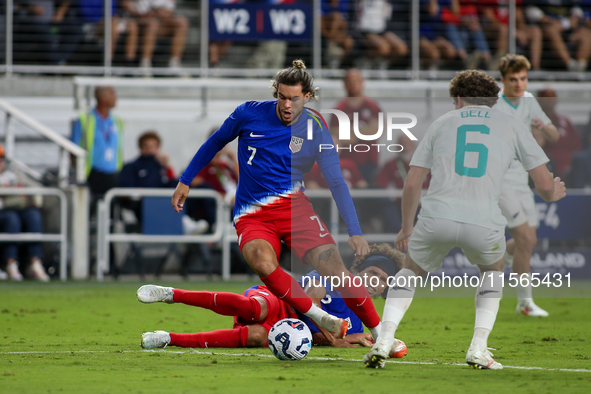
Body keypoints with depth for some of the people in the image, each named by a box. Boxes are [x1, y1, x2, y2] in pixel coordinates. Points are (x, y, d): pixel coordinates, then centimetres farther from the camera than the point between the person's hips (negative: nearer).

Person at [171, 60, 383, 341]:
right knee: (261, 261, -34)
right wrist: (185, 181, 19)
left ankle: (380, 332, -8)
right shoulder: (249, 114, 0)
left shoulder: (317, 130, -1)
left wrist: (355, 232, -10)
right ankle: (321, 319, -27)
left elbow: (336, 183, -1)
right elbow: (215, 143, 17)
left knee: (333, 265, -20)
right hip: (250, 215, 0)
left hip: (292, 205, 0)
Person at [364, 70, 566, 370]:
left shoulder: (442, 124, 20)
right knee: (493, 270, 32)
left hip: (436, 218, 1)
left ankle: (383, 342, 9)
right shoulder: (512, 126, 17)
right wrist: (553, 194, 38)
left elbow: (412, 183, 17)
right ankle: (478, 350, 18)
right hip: (484, 222, -1)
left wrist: (407, 228, 31)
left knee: (411, 272, 28)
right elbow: (545, 186, 14)